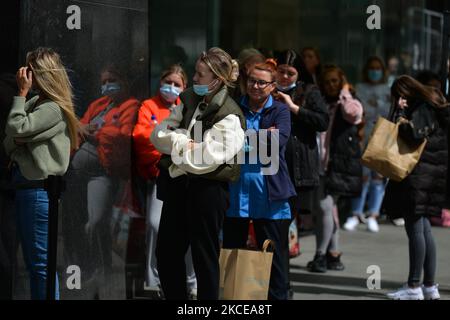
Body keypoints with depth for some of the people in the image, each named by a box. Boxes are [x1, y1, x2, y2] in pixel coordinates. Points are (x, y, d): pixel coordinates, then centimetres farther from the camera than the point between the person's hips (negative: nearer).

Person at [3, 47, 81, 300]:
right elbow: (10, 140, 13)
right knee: (33, 261, 14)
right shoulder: (34, 103, 13)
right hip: (26, 184, 9)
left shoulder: (54, 109, -12)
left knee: (41, 262, -6)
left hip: (38, 189, -9)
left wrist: (22, 93, -11)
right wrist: (15, 142, -9)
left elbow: (16, 129, -20)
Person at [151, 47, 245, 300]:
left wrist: (173, 145, -9)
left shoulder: (229, 117, -14)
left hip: (207, 188, -7)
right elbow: (158, 134, 3)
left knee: (204, 257, 3)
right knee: (166, 252, 12)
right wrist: (183, 142, -15)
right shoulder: (189, 101, 9)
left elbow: (205, 158, -23)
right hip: (178, 184, 7)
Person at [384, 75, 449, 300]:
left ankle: (414, 287, -7)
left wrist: (401, 119, -11)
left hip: (419, 178, -10)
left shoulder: (422, 110, -10)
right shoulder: (430, 108, 18)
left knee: (415, 229, -8)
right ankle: (430, 286, 15)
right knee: (423, 230, 12)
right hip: (426, 177, 10)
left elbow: (416, 134, -26)